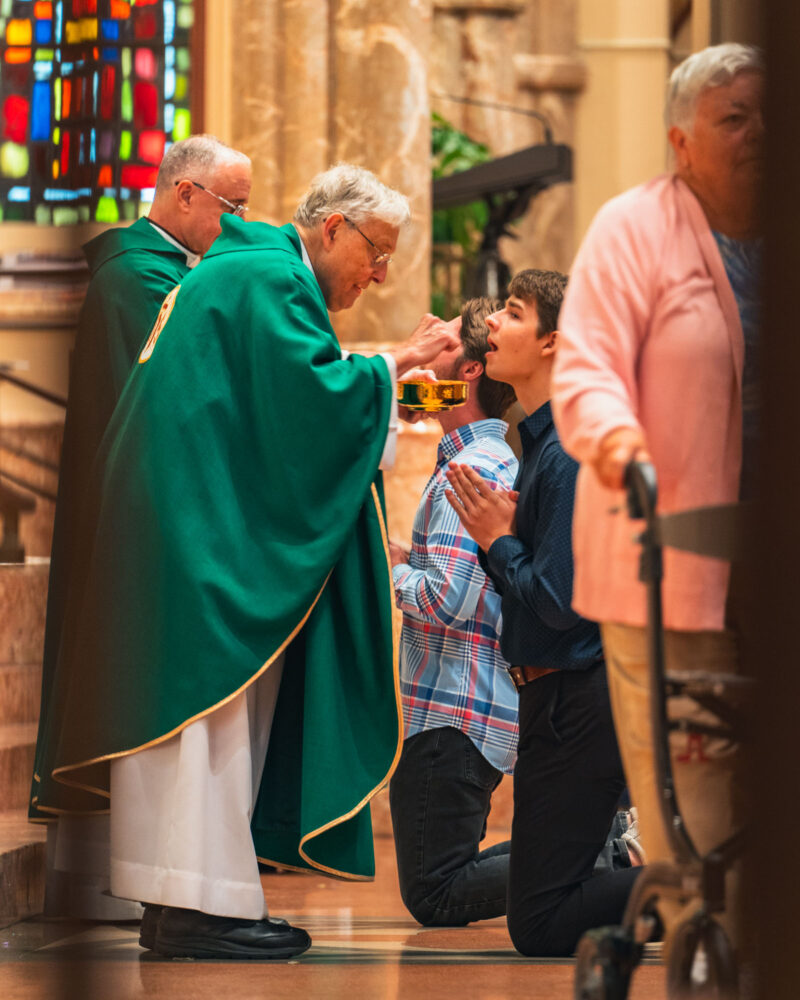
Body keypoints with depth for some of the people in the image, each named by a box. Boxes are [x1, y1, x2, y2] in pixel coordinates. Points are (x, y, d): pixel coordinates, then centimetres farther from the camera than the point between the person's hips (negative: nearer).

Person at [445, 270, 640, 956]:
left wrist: (497, 540, -8)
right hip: (562, 695, 10)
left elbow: (559, 600, -23)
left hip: (578, 703, -10)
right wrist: (495, 533, 0)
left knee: (540, 925, -7)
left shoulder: (571, 453, -18)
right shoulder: (543, 443, 12)